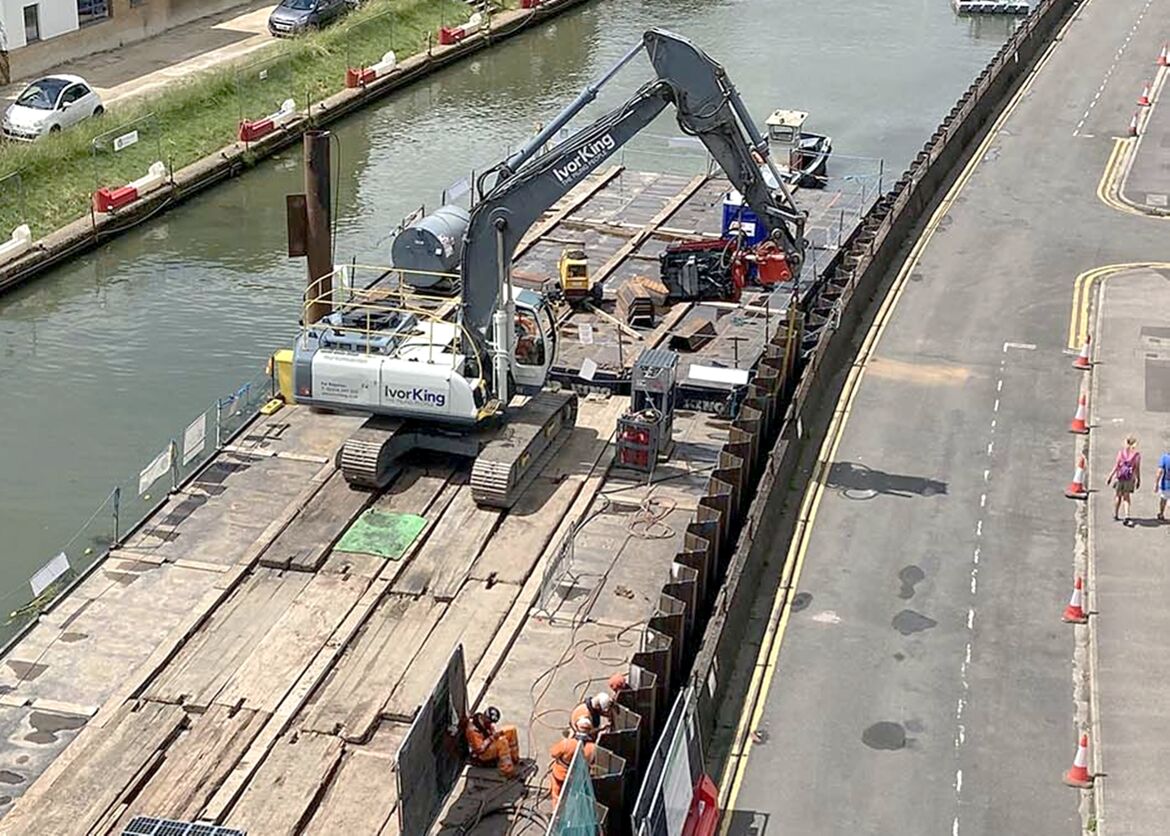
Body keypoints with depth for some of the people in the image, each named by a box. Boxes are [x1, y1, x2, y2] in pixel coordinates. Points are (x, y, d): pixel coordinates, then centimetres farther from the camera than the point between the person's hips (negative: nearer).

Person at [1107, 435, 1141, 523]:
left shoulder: (1121, 452, -8)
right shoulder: (1137, 455, -7)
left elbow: (1116, 466, -9)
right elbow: (1137, 470, -5)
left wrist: (1110, 477, -4)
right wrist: (1138, 480, 7)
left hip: (1119, 477, 0)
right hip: (1129, 479, 0)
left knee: (1118, 496, 16)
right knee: (1126, 497, 9)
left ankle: (1115, 515, 26)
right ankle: (1127, 515, -8)